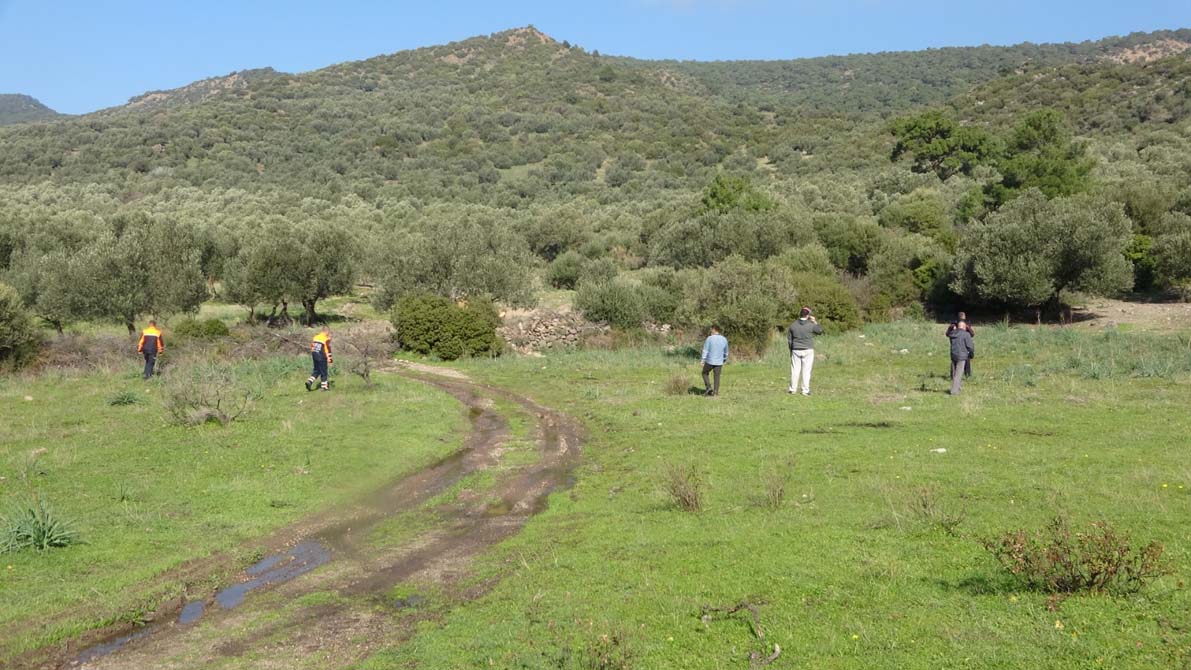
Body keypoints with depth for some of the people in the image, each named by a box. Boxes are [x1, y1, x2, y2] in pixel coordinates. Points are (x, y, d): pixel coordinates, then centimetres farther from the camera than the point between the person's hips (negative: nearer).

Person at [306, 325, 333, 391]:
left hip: (315, 355, 6)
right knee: (323, 372, 5)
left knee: (316, 370, 18)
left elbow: (312, 346, 14)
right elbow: (328, 348, -12)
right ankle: (324, 386, 9)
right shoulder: (327, 339, -10)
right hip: (322, 357, -6)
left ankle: (310, 381, 0)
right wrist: (329, 359, -8)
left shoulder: (316, 336, 9)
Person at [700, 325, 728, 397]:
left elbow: (705, 350, -13)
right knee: (717, 377, 9)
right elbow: (726, 352, 15)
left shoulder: (709, 338, -10)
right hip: (719, 362, 3)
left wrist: (703, 360, -12)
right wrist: (724, 360, 29)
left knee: (705, 373, 17)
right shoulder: (724, 339, 4)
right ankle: (715, 392, 6)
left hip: (710, 361, -3)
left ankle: (709, 387, 3)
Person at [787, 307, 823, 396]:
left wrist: (791, 350, 17)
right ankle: (805, 390, 2)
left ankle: (793, 389, 12)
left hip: (796, 351, 3)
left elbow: (789, 339, 6)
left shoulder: (793, 325, 1)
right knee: (806, 371, 1)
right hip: (808, 350, -3)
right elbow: (820, 331, 7)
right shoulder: (811, 325, -9)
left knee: (795, 370, 7)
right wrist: (815, 321, 14)